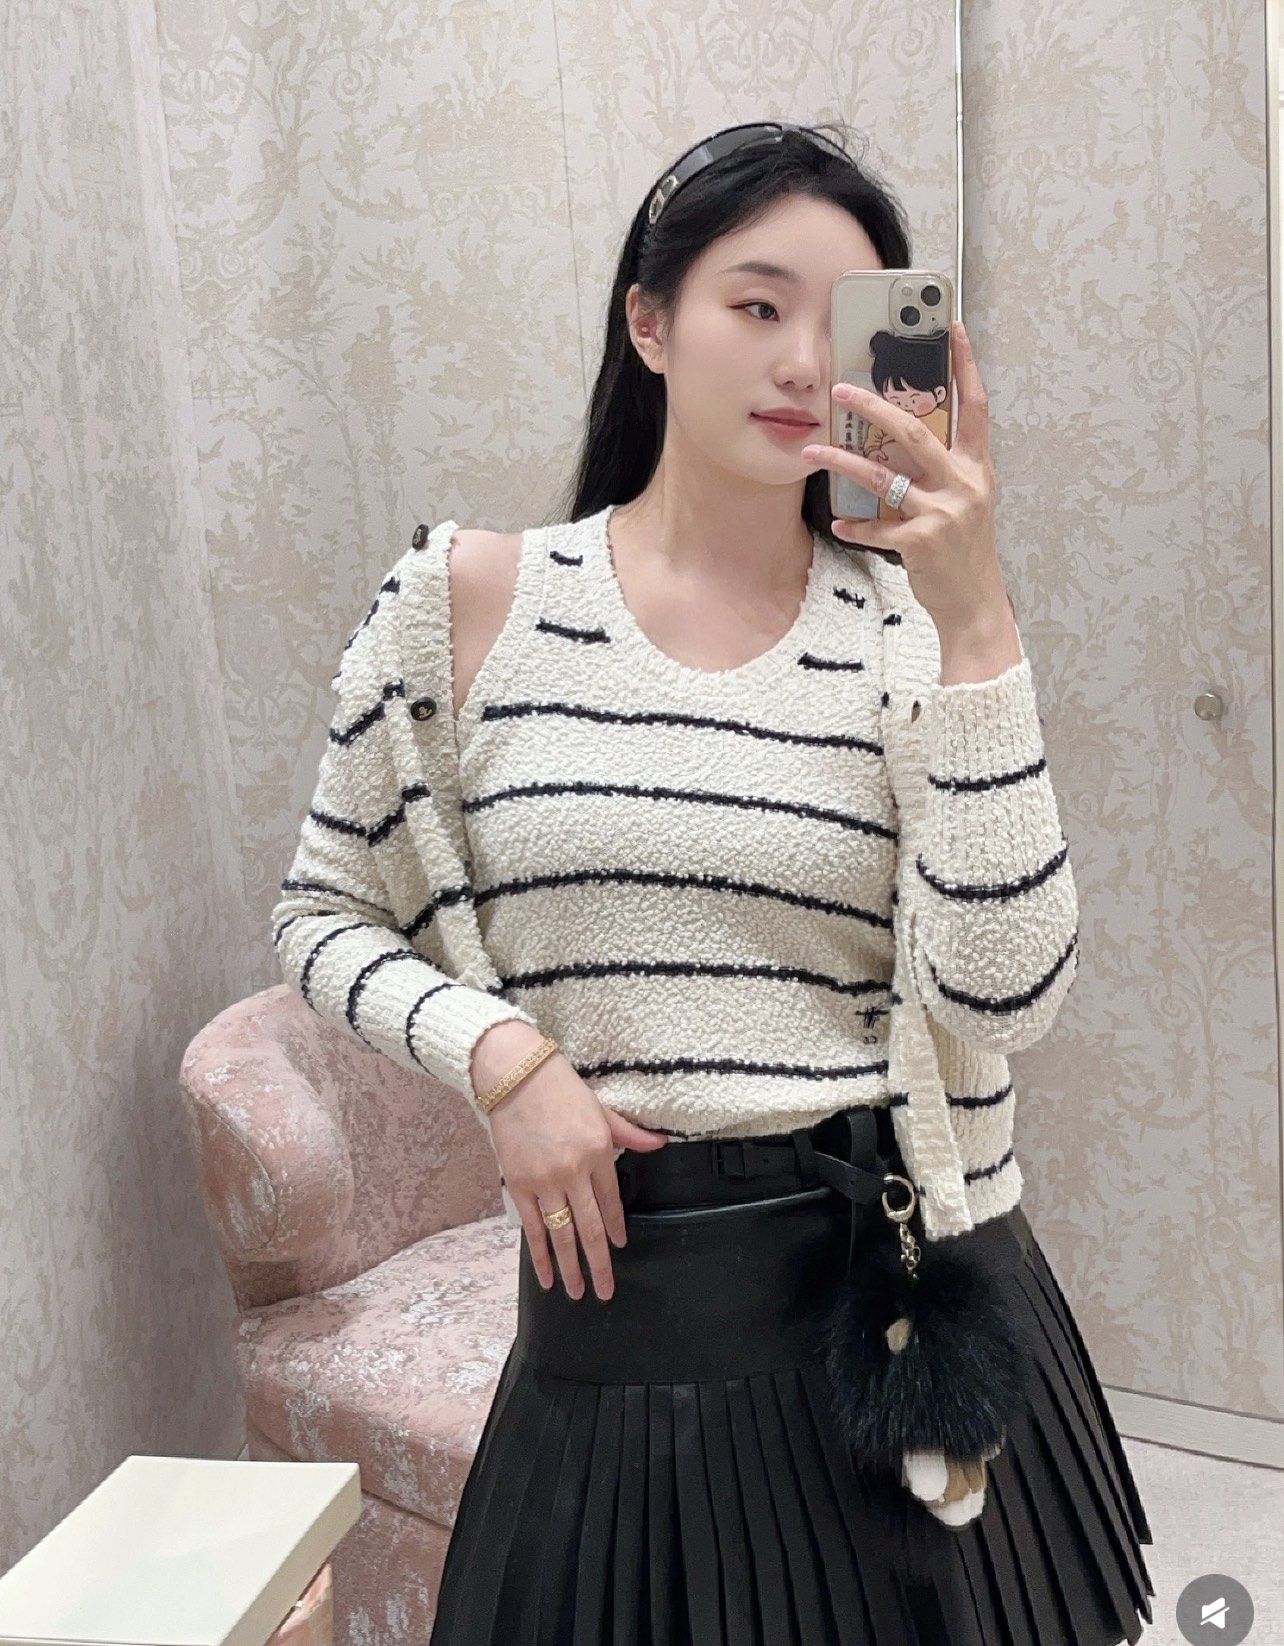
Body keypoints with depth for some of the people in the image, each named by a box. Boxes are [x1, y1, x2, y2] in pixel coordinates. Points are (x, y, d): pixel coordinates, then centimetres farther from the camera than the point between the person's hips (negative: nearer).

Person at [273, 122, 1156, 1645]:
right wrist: (499, 1051, -11)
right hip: (621, 1300, 0)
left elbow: (1004, 995, -16)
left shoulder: (904, 622, -4)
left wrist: (972, 617, -23)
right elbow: (325, 916, 6)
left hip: (904, 1282, 1)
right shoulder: (471, 602, -3)